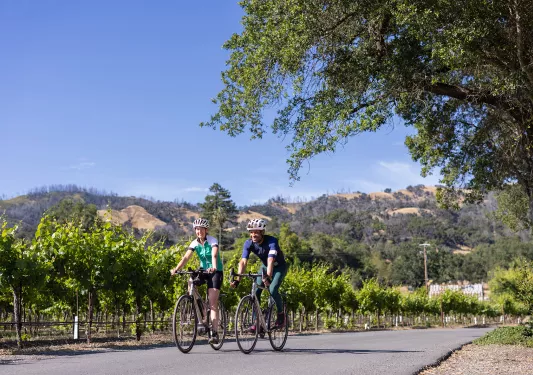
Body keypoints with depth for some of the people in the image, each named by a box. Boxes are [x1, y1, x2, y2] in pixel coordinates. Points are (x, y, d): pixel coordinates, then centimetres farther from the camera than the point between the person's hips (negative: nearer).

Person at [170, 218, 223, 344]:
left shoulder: (212, 241, -16)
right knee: (191, 282, -26)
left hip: (215, 272, -5)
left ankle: (214, 333, -12)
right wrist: (176, 269, -31)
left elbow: (214, 255, -33)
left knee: (213, 303, -13)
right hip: (203, 270, 5)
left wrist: (214, 268, -53)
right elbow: (186, 257, -15)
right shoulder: (195, 243, -4)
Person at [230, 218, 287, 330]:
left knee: (273, 290, -24)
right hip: (264, 266, 5)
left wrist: (268, 277, -61)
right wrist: (237, 279, -41)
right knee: (255, 291, -12)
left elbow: (271, 260, -47)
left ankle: (281, 315, -1)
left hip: (279, 267, -5)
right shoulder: (248, 243, -20)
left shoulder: (272, 241, -33)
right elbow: (243, 261, -28)